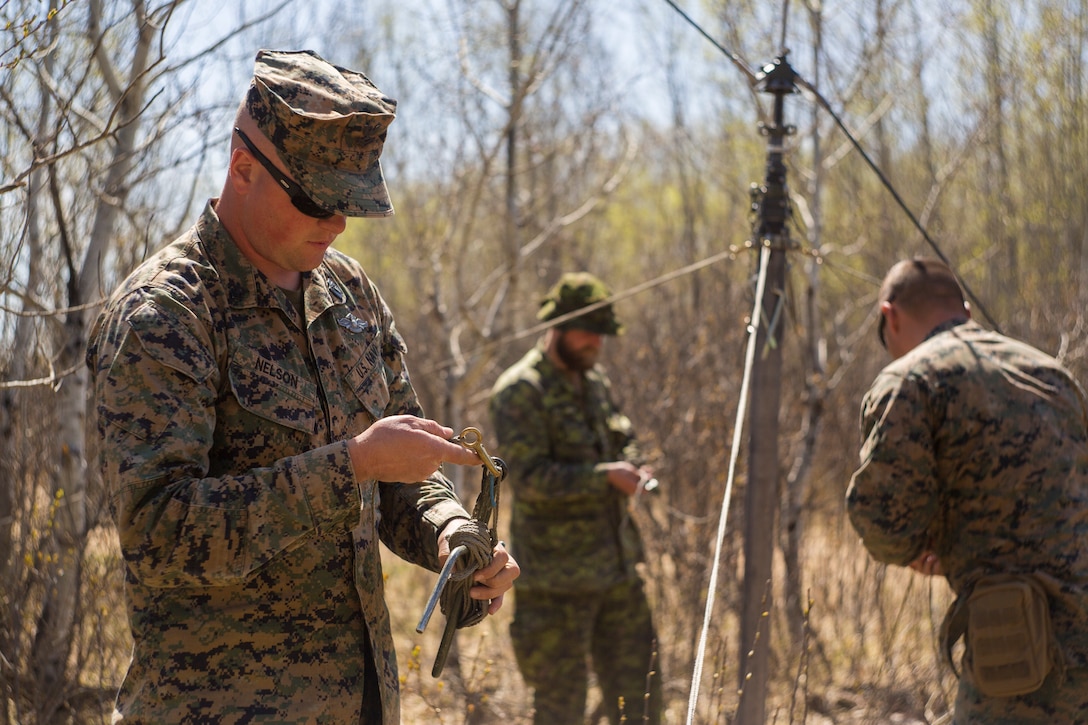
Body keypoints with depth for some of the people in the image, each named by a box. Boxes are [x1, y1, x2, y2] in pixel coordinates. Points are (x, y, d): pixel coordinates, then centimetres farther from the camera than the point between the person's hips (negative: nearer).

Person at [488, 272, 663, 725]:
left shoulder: (595, 381, 13)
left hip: (616, 568, 8)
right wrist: (605, 476, -23)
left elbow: (624, 441, 24)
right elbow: (528, 477, -20)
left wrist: (633, 468, 0)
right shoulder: (520, 392, -13)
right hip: (558, 579, -8)